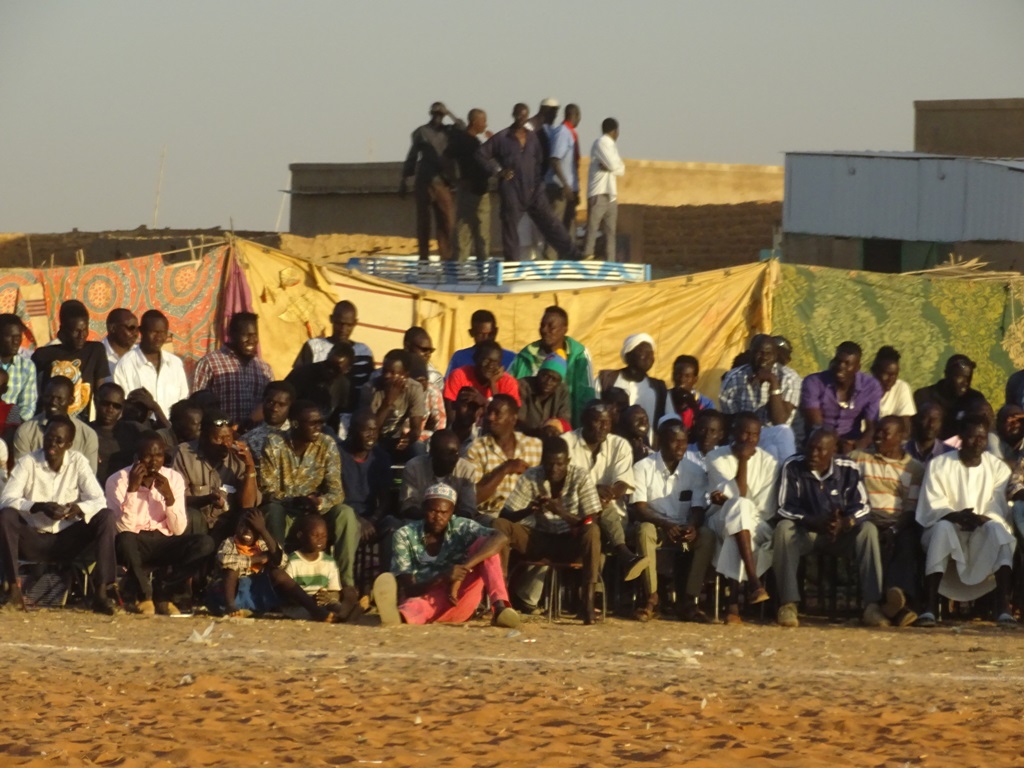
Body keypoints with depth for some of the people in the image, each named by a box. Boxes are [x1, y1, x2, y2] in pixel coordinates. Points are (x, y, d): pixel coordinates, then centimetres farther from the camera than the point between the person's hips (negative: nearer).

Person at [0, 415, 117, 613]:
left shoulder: (78, 462, -1)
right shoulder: (27, 463, -6)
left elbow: (99, 501, -8)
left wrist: (78, 508, -31)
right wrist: (39, 506, -33)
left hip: (67, 540, 2)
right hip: (33, 540, -2)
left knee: (107, 517, -20)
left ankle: (101, 592, -27)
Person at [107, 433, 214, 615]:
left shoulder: (173, 478, 1)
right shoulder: (118, 480, -9)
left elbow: (178, 530, -5)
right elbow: (124, 529, -19)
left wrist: (168, 496, -20)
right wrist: (132, 490, -25)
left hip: (163, 543, 3)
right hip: (135, 544, -3)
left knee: (204, 543, -24)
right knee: (125, 540, -39)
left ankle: (161, 589, -8)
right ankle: (143, 594, -12)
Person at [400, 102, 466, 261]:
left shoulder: (449, 131, 11)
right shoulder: (421, 133, 6)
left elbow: (464, 131, -7)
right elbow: (412, 157, 8)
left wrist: (450, 115, -7)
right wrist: (404, 180, 5)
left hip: (443, 182, 2)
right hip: (424, 182, -2)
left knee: (447, 220, -5)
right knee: (423, 221, 1)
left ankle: (447, 256, -4)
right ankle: (423, 256, 5)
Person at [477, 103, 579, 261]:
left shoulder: (533, 137, 11)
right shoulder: (502, 138, 2)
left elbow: (540, 162, 14)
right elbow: (482, 154, 4)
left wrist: (539, 182, 2)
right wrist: (498, 171, -4)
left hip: (533, 190, 2)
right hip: (511, 191, -2)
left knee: (549, 222, -1)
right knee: (510, 226, 0)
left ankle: (572, 254, -5)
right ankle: (511, 262, 7)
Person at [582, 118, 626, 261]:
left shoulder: (611, 145, 16)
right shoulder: (601, 143, -2)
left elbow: (621, 170, 10)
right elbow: (613, 165, -13)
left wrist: (609, 167, -6)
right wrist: (613, 166, 6)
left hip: (611, 194, 6)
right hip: (599, 192, -6)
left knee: (610, 231, 2)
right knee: (593, 226, -10)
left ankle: (610, 261, -1)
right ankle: (587, 256, -14)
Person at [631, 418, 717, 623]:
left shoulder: (695, 472, 4)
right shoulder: (643, 468, -4)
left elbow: (698, 510, -2)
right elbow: (639, 510, -12)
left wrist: (692, 527, -27)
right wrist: (665, 525, -31)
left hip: (684, 531, 2)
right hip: (656, 528, -2)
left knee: (707, 536, -29)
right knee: (644, 530, -37)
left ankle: (689, 601, -28)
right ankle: (652, 598, -31)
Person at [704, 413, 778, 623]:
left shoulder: (768, 462, 3)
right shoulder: (716, 458, 1)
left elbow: (766, 511, -3)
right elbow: (738, 497, -12)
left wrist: (729, 502, -12)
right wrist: (743, 462, -19)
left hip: (756, 527, 1)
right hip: (721, 521, -1)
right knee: (740, 506, -35)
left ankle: (733, 603, -39)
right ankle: (753, 581, -47)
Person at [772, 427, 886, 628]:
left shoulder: (848, 469, -5)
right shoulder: (793, 467, -10)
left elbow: (862, 507, -8)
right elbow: (785, 508, -15)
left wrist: (844, 523, -31)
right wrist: (814, 522, -33)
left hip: (840, 534, 1)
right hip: (804, 532, -1)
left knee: (868, 529, -27)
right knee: (784, 528, -34)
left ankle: (872, 606, -31)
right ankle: (788, 604, -37)